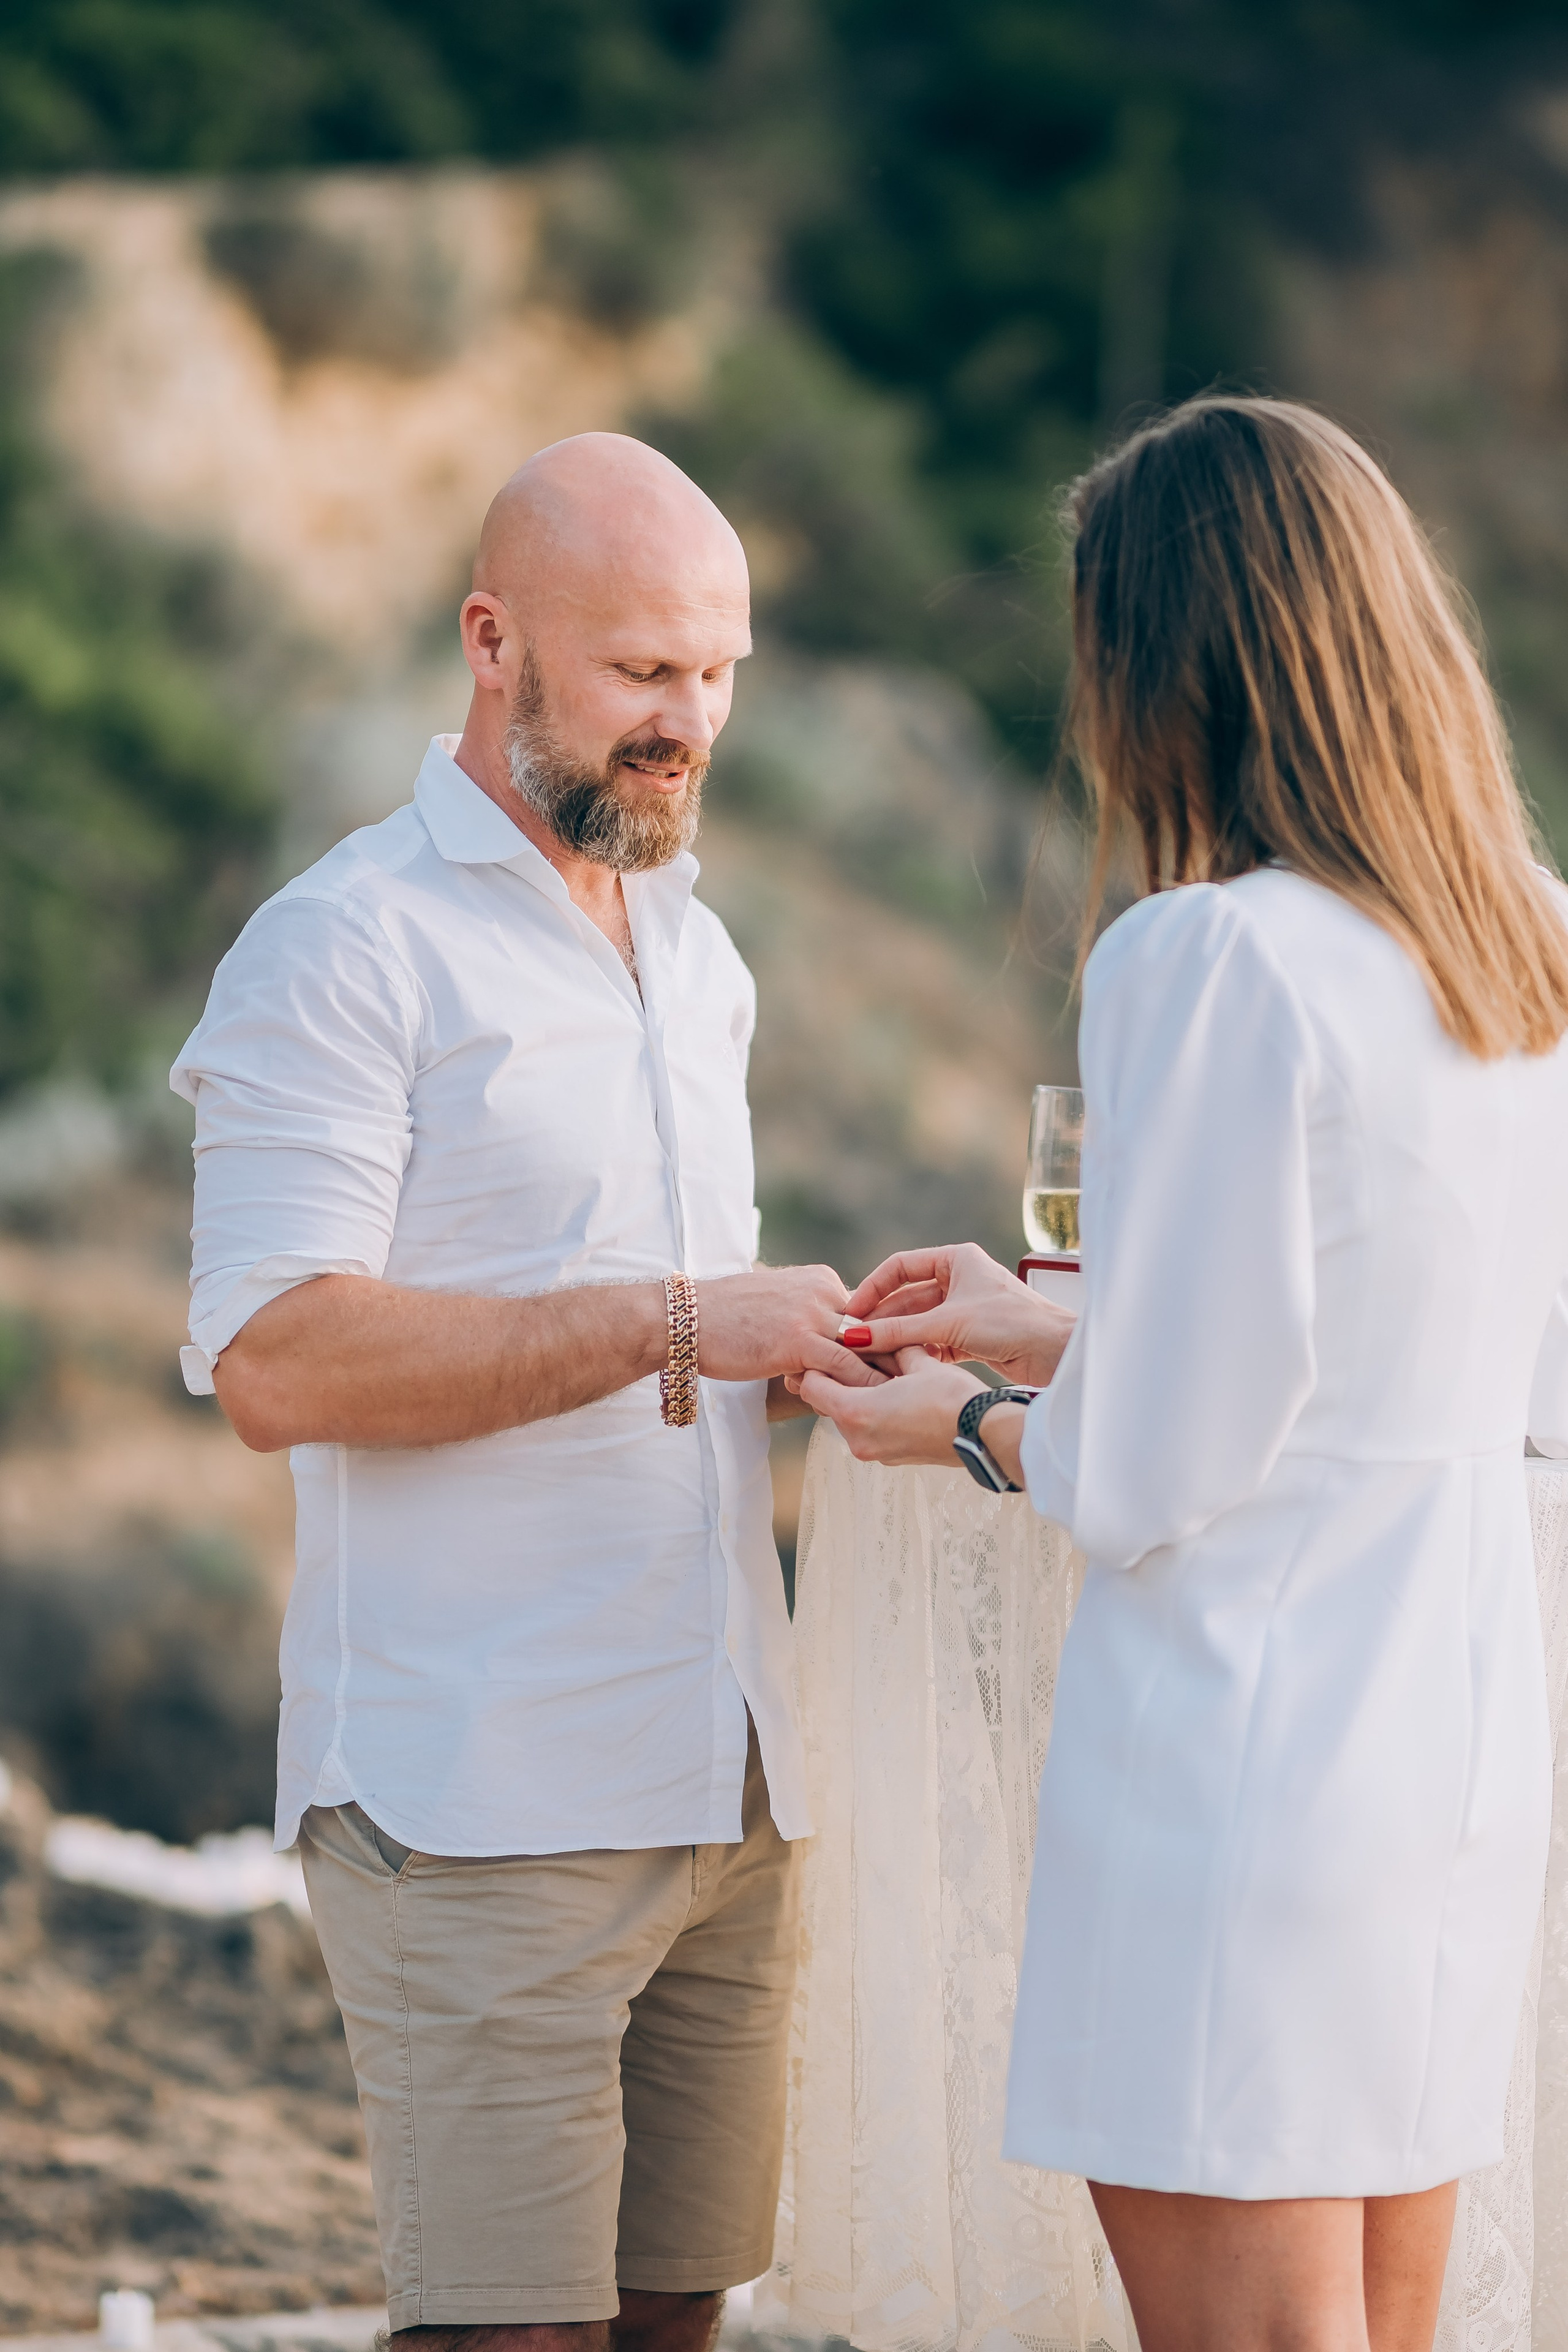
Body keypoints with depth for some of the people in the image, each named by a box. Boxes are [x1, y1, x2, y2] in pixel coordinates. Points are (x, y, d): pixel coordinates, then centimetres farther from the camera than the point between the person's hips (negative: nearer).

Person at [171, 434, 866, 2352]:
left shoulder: (697, 956, 20)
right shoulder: (345, 951, -6)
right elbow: (278, 1364, -17)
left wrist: (825, 1348, 8)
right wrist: (667, 1324, -20)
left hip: (720, 1791, 7)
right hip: (476, 1808, -7)